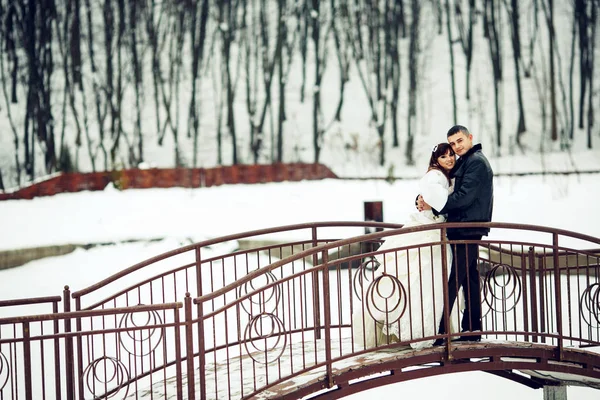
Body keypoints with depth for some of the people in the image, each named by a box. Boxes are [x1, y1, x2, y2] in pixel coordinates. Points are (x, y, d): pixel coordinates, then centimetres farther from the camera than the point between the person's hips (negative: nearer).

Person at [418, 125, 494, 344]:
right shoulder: (464, 162, 20)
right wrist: (425, 199, -3)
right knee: (469, 279, 12)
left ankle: (440, 333, -15)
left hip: (467, 230, -11)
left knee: (454, 281, -12)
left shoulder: (476, 162, -11)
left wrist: (433, 207, -15)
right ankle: (472, 330, 17)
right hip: (465, 231, 11)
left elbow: (464, 197, -20)